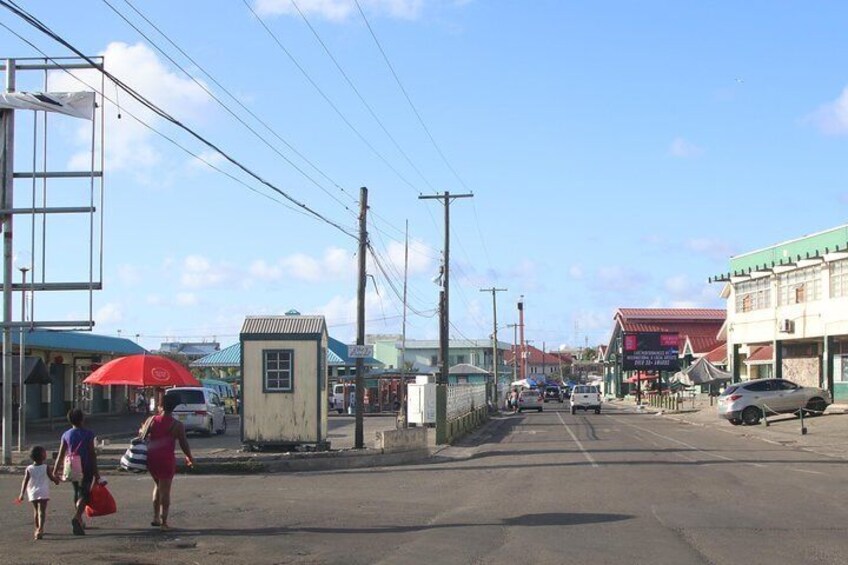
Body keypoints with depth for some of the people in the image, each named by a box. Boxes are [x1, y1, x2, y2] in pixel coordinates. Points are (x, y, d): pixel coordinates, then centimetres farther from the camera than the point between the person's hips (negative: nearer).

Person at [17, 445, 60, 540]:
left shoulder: (28, 469, 0)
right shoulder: (46, 468, -6)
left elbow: (25, 482, -3)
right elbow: (52, 478, 2)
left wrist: (22, 494, 0)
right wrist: (57, 480, 24)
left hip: (32, 493, 3)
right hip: (43, 493, -3)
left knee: (36, 511, 20)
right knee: (42, 511, -9)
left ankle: (38, 529, 32)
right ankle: (40, 529, -25)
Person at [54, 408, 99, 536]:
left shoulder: (66, 435, 4)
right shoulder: (88, 434, -6)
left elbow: (61, 455, 0)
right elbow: (92, 454, -9)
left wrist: (55, 470, 4)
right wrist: (96, 471, -6)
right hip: (86, 468, -4)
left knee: (77, 494, 18)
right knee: (84, 494, -8)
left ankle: (79, 521, 27)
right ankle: (77, 517, -31)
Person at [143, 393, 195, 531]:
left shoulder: (152, 420, -1)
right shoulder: (177, 425, -10)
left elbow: (142, 435, 7)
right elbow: (184, 444, -5)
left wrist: (141, 429, 30)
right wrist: (189, 457, 10)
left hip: (151, 458, 4)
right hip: (166, 459, -4)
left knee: (158, 485, 23)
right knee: (165, 490, 1)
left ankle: (156, 517, 23)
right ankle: (163, 522, 0)